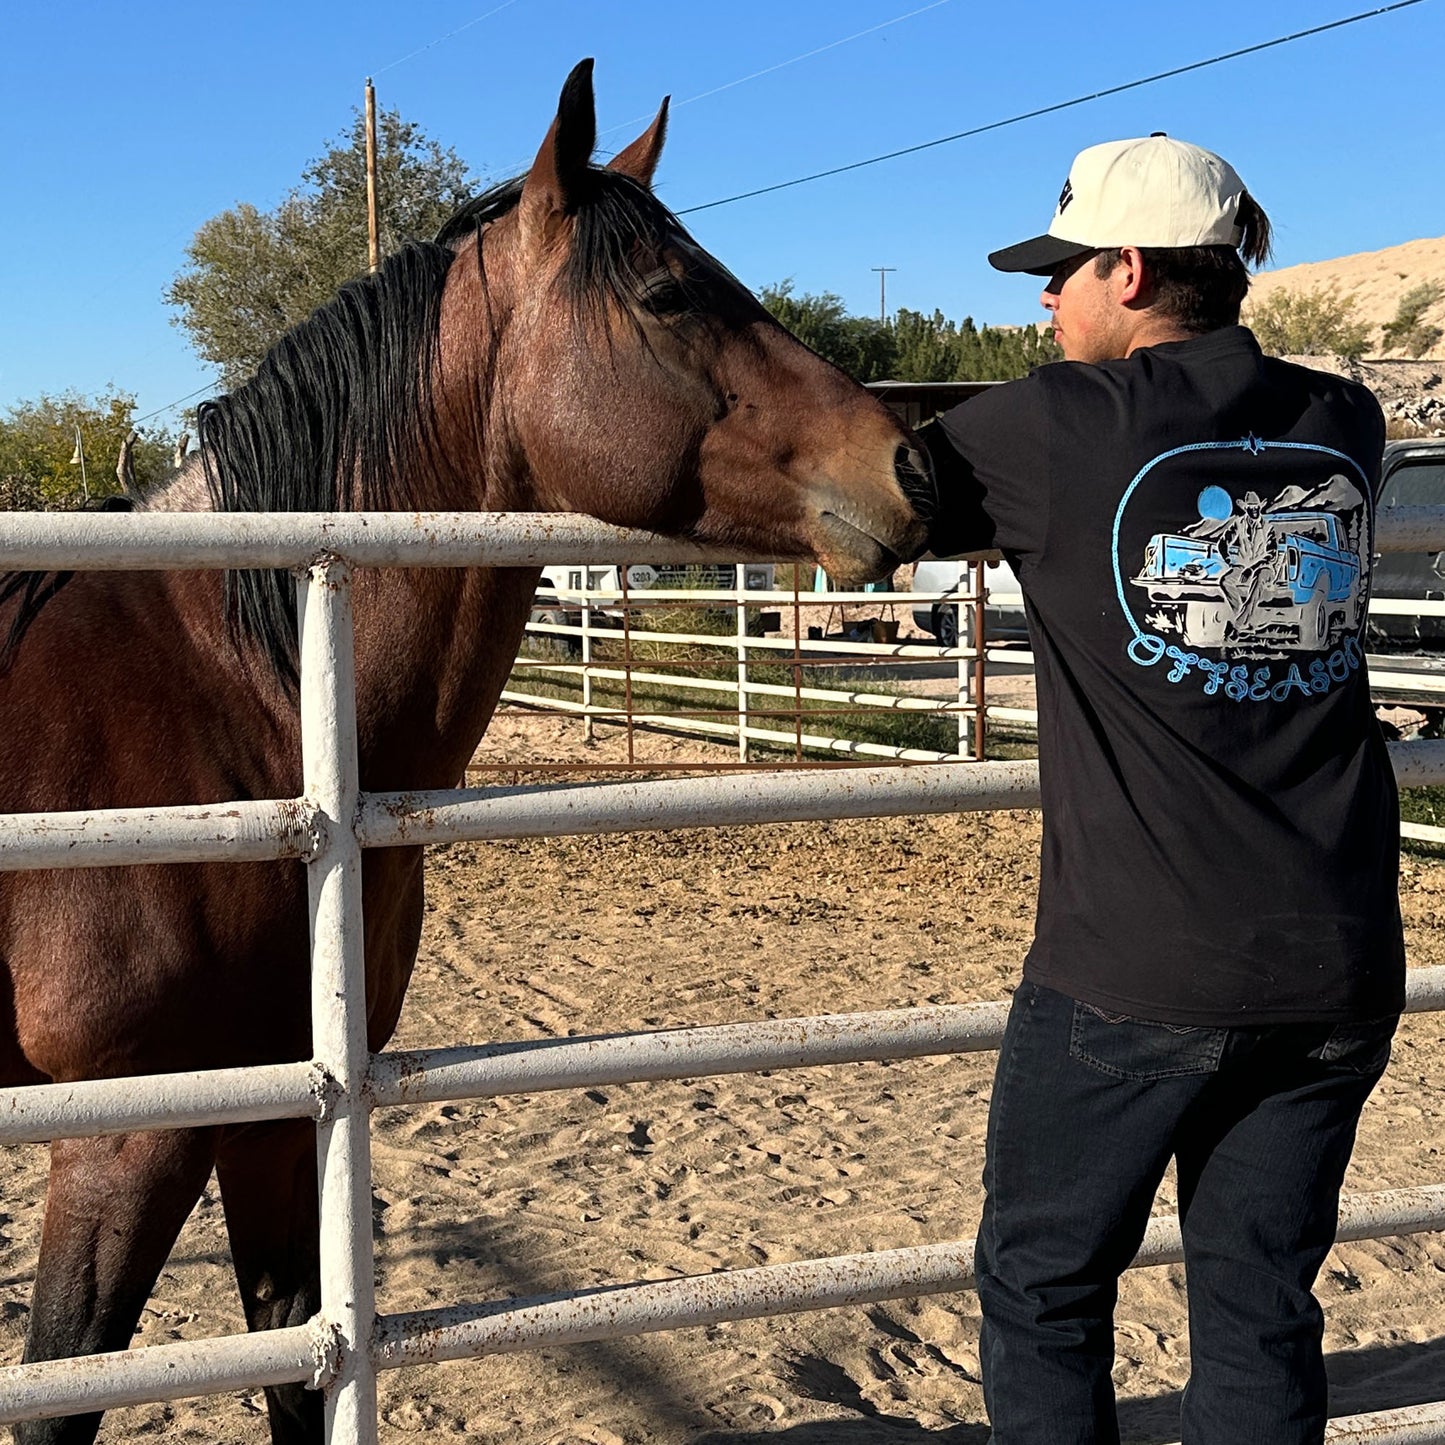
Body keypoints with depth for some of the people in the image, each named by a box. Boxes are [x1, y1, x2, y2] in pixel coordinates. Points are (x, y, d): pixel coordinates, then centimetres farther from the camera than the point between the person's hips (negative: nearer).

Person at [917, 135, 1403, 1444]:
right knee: (1261, 1307, 14)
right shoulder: (1348, 427, 4)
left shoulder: (1052, 431, -10)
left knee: (1042, 1288, 14)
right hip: (1338, 974, 5)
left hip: (1131, 976, -5)